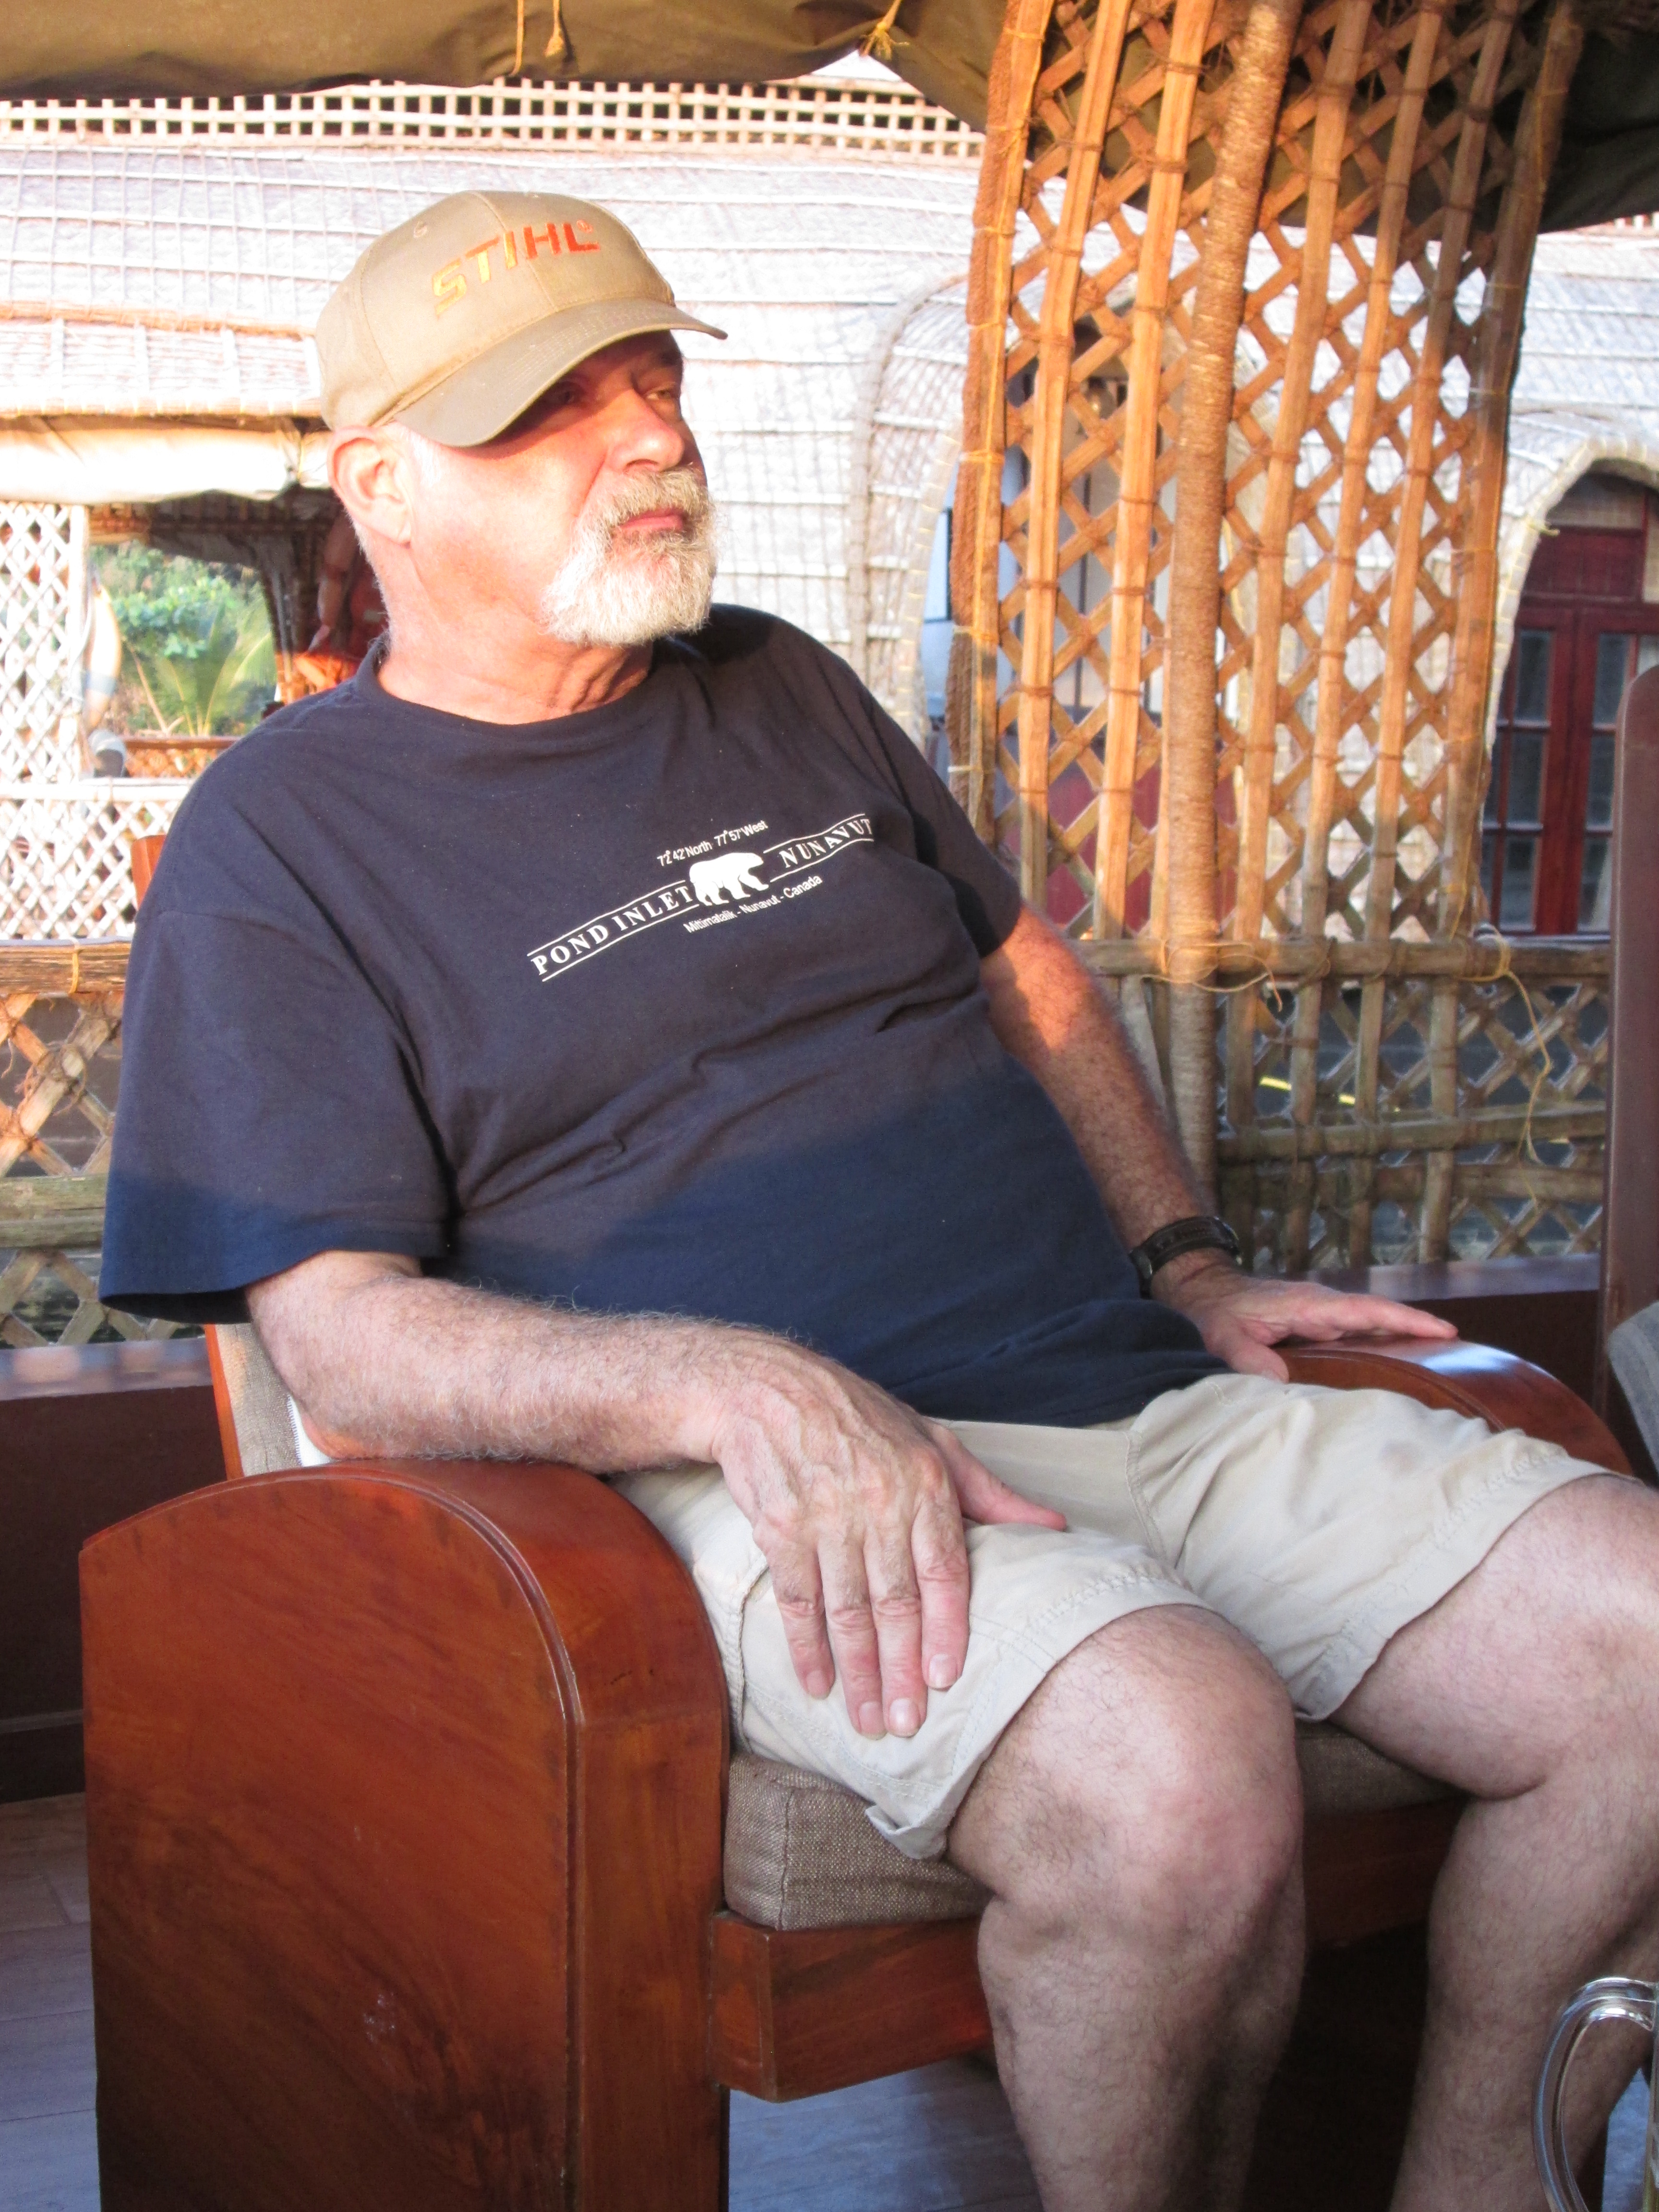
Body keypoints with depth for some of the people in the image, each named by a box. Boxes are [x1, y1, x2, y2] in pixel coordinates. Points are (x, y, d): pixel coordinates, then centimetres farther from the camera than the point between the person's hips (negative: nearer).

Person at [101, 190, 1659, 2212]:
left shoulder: (781, 692, 21)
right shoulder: (280, 840, 2)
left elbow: (1028, 972, 32)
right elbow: (344, 1343, -8)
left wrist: (1191, 1274, 19)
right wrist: (739, 1386, -24)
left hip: (1132, 1397, 7)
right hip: (777, 1491, -6)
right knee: (1179, 1766, -35)